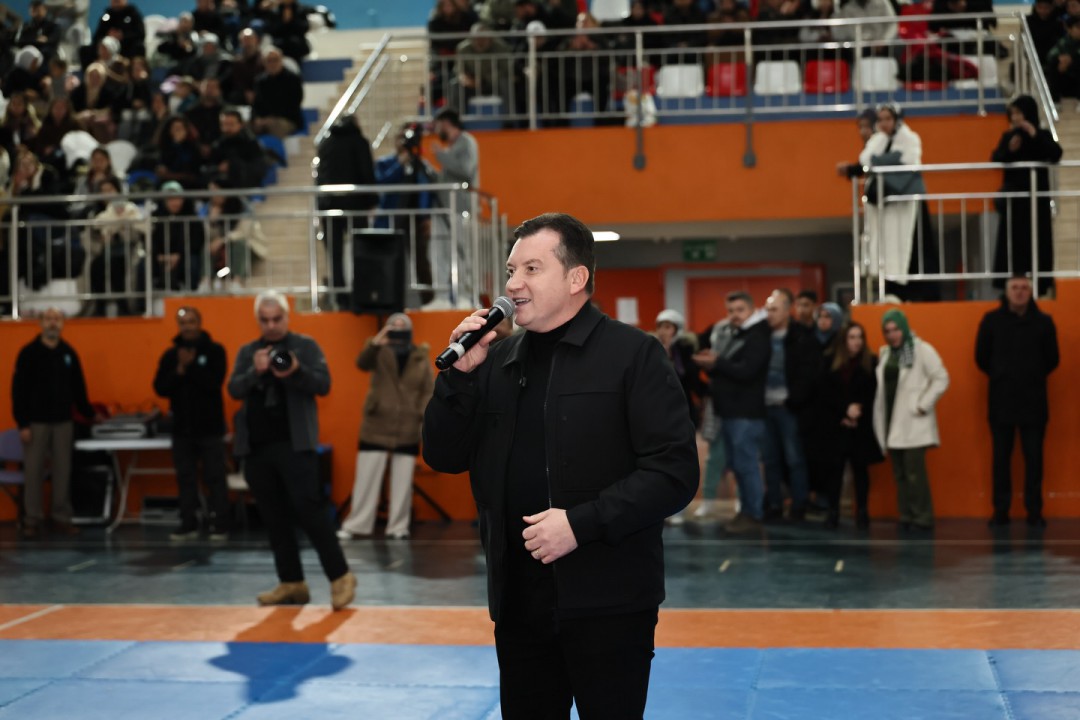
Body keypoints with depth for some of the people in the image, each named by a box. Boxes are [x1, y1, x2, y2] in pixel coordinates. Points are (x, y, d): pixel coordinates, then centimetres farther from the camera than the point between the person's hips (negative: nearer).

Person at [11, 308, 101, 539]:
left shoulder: (69, 354, 8)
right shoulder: (29, 353, -3)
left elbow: (78, 388, 15)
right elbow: (19, 390, -5)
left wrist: (90, 414, 17)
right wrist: (22, 424, -10)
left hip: (63, 422, 3)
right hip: (36, 422, -3)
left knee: (62, 471, 3)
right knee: (34, 471, 0)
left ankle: (61, 518, 10)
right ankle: (32, 520, 6)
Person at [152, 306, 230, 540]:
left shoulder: (214, 351, -2)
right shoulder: (170, 355, 8)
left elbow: (214, 382, -15)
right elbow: (160, 388, -1)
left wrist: (190, 366, -16)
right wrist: (179, 371, -15)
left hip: (210, 426, -4)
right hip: (182, 427, 4)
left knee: (215, 477, -1)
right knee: (185, 478, 6)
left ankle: (220, 525, 2)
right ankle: (188, 525, 11)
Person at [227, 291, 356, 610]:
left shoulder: (305, 346, 5)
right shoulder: (247, 352, 15)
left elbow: (323, 384, -5)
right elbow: (234, 390, 3)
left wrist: (296, 372, -24)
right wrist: (255, 371, -17)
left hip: (294, 444, -5)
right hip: (256, 446, 5)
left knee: (308, 508, -12)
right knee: (274, 517, 7)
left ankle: (340, 577, -7)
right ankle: (291, 583, 14)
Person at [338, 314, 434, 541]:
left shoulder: (421, 358, 5)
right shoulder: (379, 353, 0)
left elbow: (428, 392, 4)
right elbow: (362, 363, -21)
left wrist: (426, 419, -8)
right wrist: (374, 343, -40)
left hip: (408, 431, 1)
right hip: (376, 428, -1)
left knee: (402, 481, 6)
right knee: (366, 478, 0)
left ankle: (398, 527, 14)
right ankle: (355, 525, 6)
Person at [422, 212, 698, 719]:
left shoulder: (632, 354, -7)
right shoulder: (497, 361, 11)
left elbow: (675, 471, -13)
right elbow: (444, 457, 10)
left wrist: (582, 523, -20)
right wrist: (460, 374, -5)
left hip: (608, 604, -5)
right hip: (519, 602, 5)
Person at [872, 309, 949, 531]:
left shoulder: (922, 349, -4)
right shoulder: (884, 353, 16)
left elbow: (941, 379, -7)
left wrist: (923, 405, -11)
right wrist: (879, 417, 6)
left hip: (914, 423, -6)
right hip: (891, 422, 6)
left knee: (914, 471, -12)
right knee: (900, 473, 7)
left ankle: (922, 517, -6)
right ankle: (906, 516, 12)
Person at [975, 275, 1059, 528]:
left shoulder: (1043, 322, -1)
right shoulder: (992, 320, -1)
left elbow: (1052, 359, 7)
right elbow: (981, 357, 7)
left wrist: (1034, 377, 6)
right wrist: (1000, 377, 9)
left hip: (1034, 403, 0)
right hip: (1001, 402, 0)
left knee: (1034, 458, 3)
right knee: (1001, 458, 5)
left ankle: (1034, 511, 10)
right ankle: (1000, 511, 12)